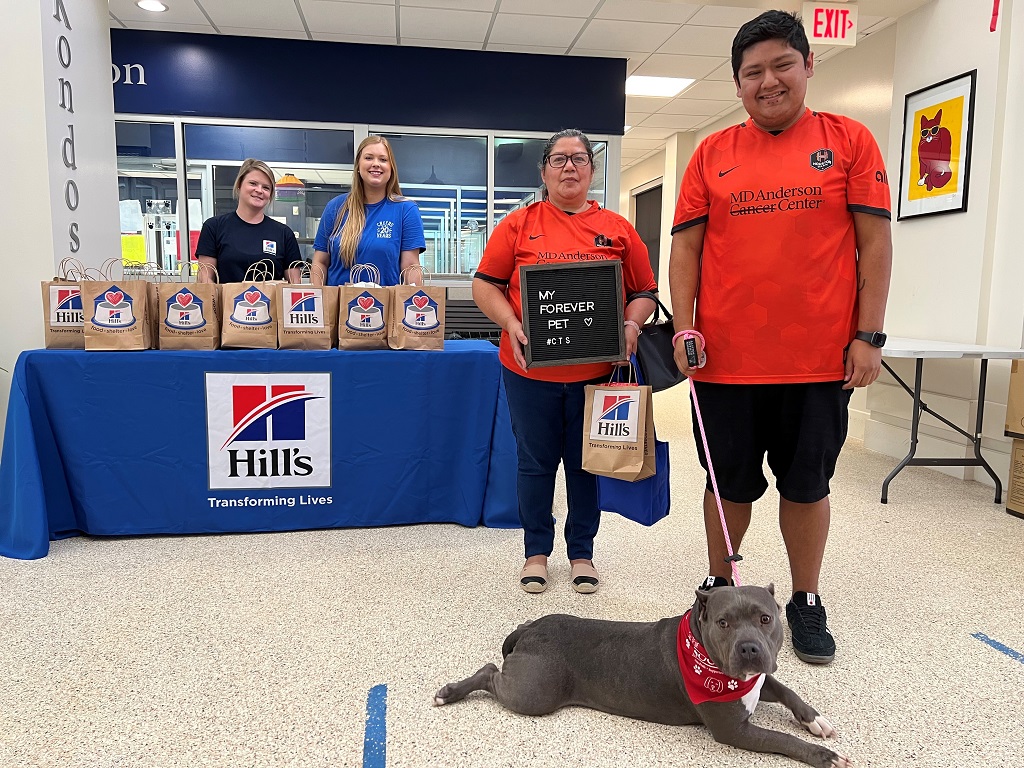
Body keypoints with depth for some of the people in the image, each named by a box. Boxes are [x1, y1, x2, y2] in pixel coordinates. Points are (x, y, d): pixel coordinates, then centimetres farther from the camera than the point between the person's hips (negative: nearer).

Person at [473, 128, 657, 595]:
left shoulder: (617, 229, 8)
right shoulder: (519, 224, 4)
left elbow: (644, 292, 10)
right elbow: (485, 286, 2)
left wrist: (630, 327, -9)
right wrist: (511, 325, -14)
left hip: (595, 370, 1)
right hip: (529, 368, -1)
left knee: (586, 463, 11)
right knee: (536, 462, 9)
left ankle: (582, 552, 28)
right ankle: (536, 551, 27)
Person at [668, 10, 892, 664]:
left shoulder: (849, 141, 4)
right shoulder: (712, 154, 6)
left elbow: (875, 243, 1)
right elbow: (686, 248, 5)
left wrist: (868, 335, -6)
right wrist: (684, 326, -7)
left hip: (820, 358, 0)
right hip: (726, 357, 1)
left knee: (807, 484, 11)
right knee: (731, 483, 12)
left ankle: (807, 603, 28)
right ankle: (720, 585, 32)